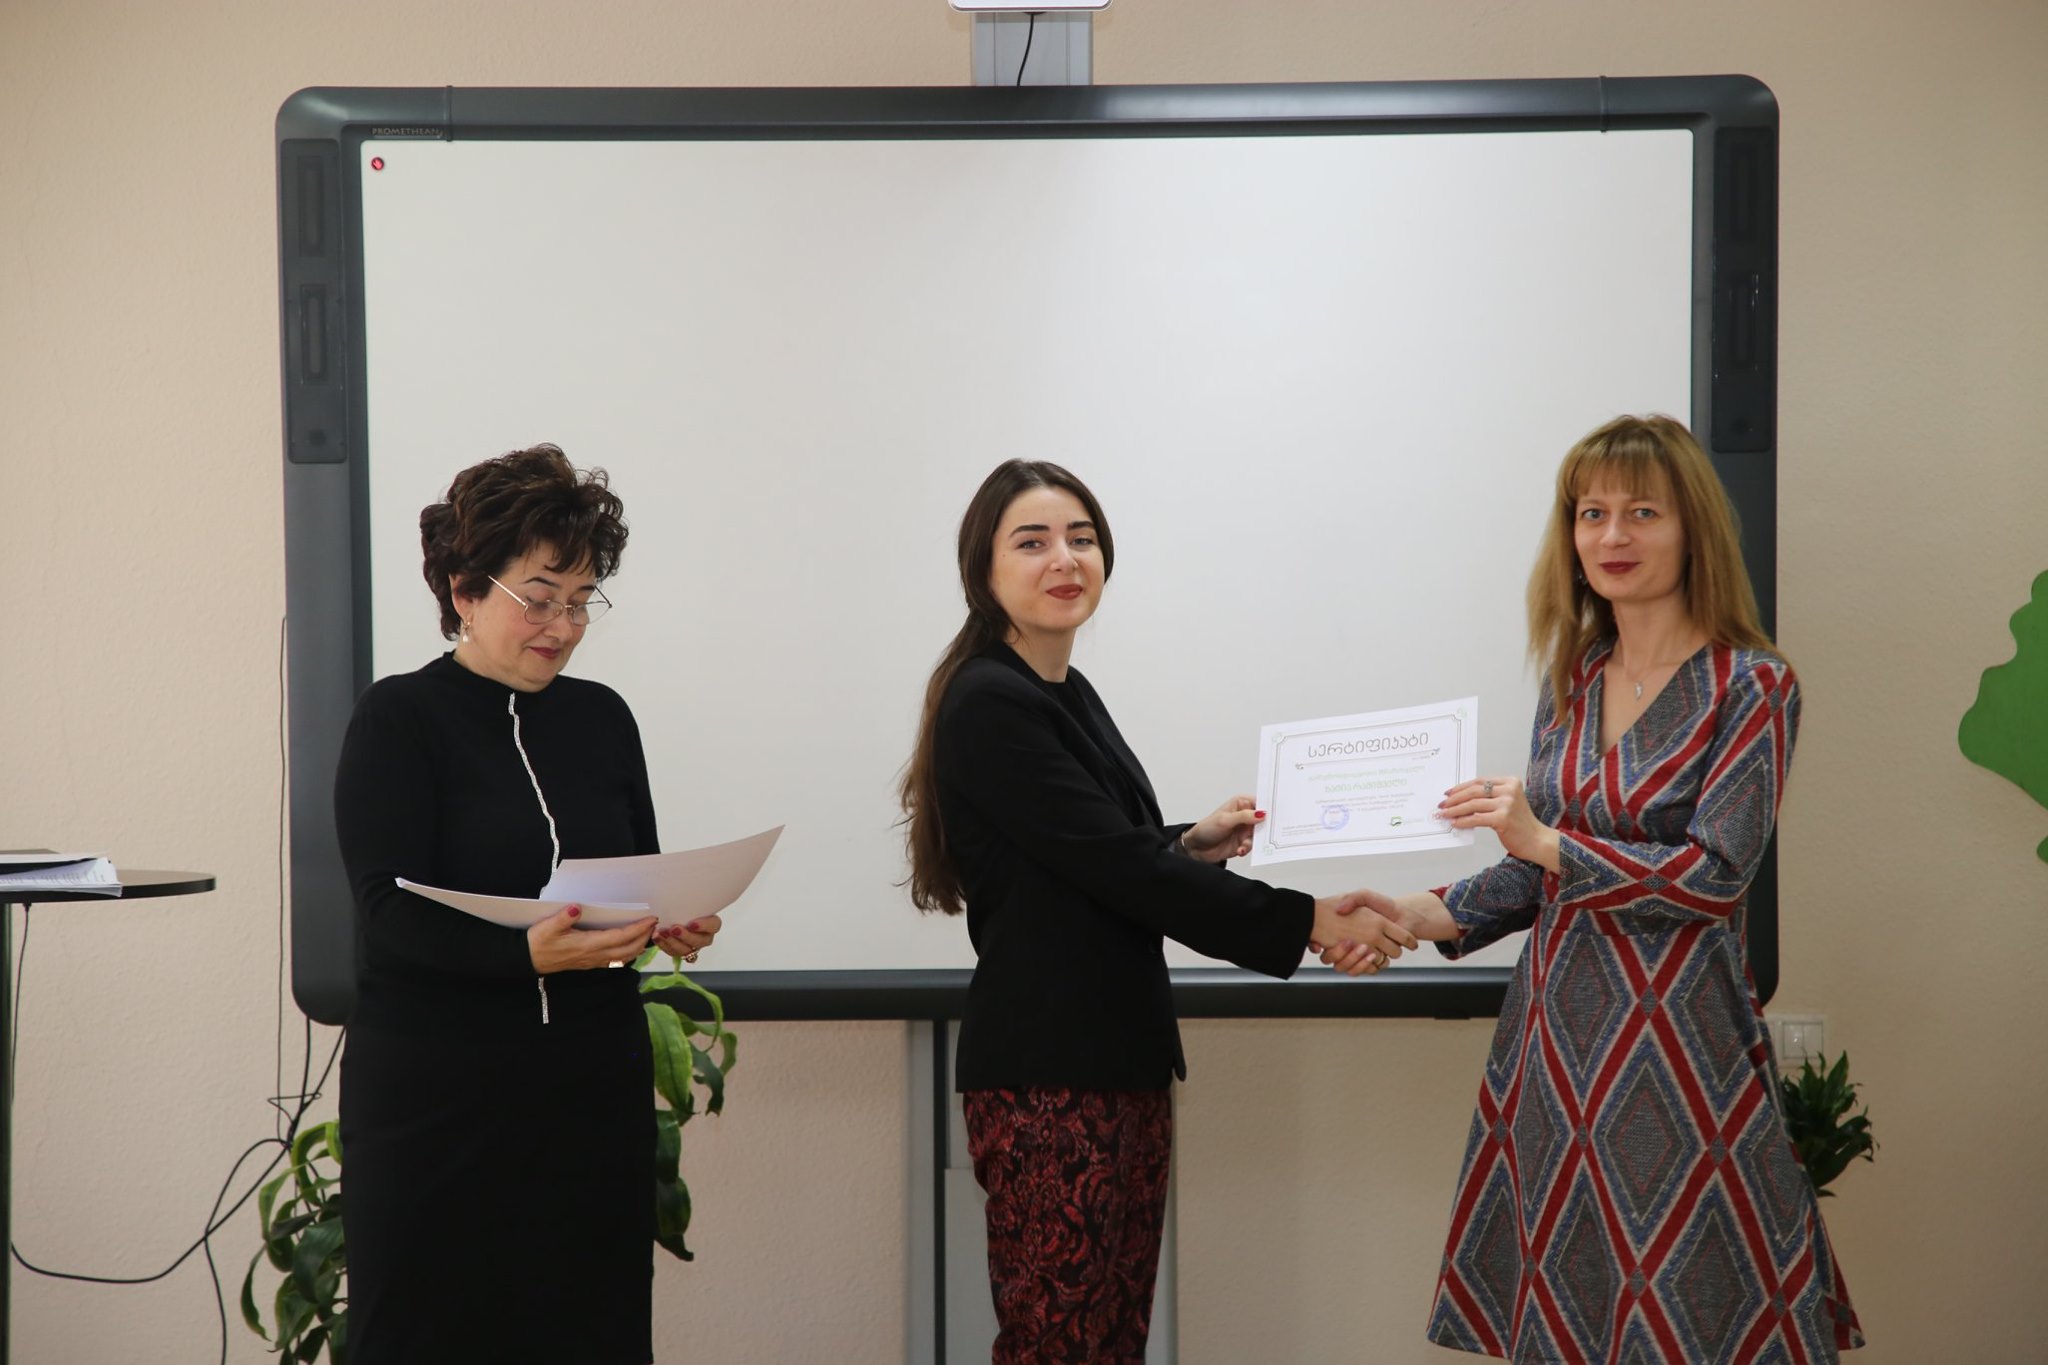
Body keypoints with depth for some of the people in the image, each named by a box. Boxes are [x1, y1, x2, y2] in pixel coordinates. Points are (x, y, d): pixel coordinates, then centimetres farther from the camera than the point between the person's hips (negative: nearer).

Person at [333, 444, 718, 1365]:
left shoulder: (602, 718, 11)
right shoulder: (400, 719, -4)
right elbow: (390, 911, -13)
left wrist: (671, 923, -7)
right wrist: (529, 951, -28)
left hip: (592, 1090, 4)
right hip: (436, 1098, -4)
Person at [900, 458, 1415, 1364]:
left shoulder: (1071, 696, 15)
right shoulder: (989, 704, -12)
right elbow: (1114, 865, -17)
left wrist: (1192, 846, 11)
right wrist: (1307, 923, -15)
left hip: (1122, 1061, 9)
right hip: (1046, 1077, -9)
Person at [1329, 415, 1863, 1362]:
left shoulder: (1751, 687, -8)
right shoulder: (1572, 680, 10)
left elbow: (1716, 875, -15)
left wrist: (1545, 839, -14)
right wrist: (1427, 917, 1)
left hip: (1679, 1033, -6)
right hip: (1559, 1025, 6)